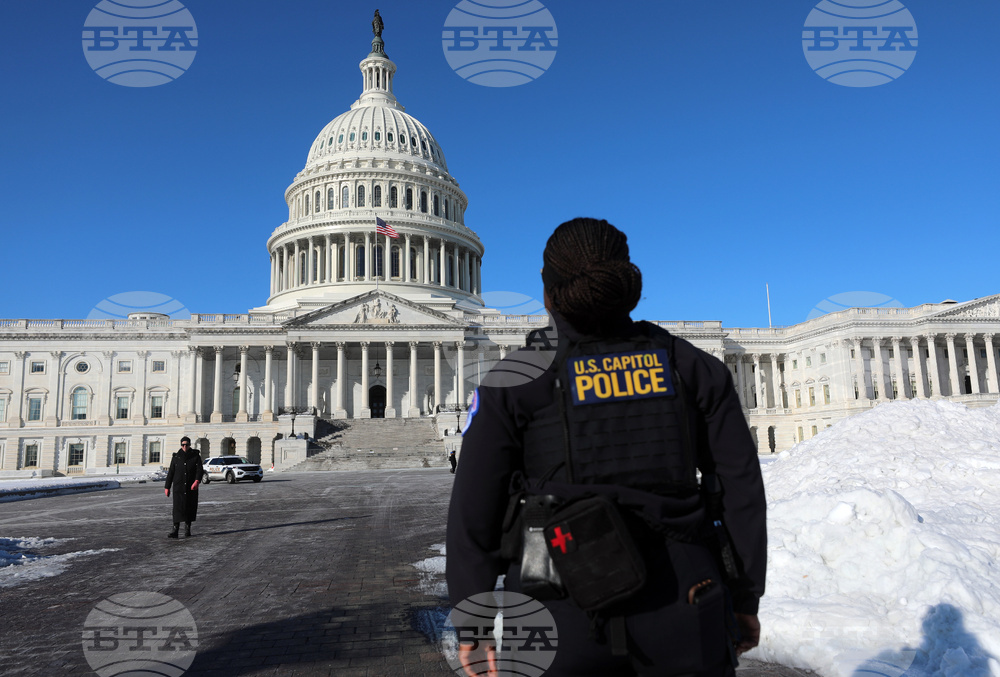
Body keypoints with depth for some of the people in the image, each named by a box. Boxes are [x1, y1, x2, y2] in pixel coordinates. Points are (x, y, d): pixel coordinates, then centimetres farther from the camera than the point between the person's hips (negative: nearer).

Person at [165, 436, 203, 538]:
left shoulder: (195, 455, 3)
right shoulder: (176, 456, 5)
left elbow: (200, 469, -6)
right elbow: (171, 472, 9)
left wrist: (197, 481, -23)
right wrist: (167, 487, 8)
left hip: (192, 488, 1)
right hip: (178, 487, -1)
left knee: (190, 508, 7)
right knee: (178, 508, -11)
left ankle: (187, 528, 23)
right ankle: (175, 530, -16)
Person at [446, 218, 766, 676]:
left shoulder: (516, 380, -3)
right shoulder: (691, 367, 4)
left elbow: (474, 511, -3)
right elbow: (740, 487, 5)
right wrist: (745, 598, 13)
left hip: (562, 622, -1)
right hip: (679, 618, 2)